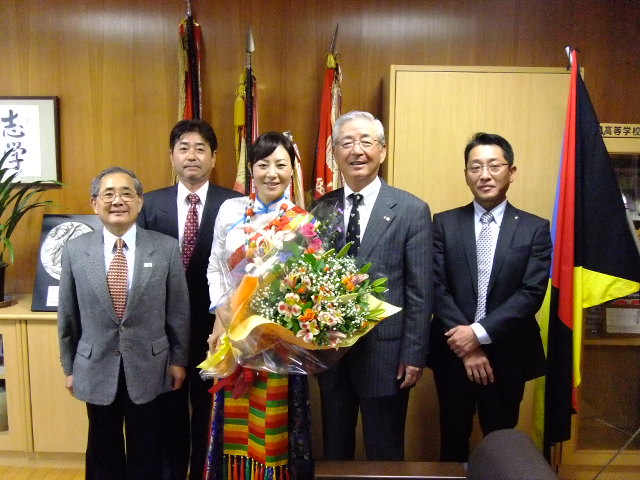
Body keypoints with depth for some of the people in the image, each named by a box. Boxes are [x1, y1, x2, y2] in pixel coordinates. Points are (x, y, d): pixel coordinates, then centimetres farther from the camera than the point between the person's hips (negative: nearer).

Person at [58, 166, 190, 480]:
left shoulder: (166, 248, -8)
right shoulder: (74, 250, -3)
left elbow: (178, 310, -3)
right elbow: (67, 315, 4)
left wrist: (178, 359, 0)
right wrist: (69, 367, 7)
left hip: (149, 367, -1)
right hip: (96, 368, 2)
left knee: (146, 452, 16)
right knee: (103, 451, 19)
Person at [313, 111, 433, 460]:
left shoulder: (411, 210, -7)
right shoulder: (321, 209, 3)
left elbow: (420, 291, -8)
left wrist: (413, 354, -10)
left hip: (385, 353, -3)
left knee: (384, 455, 15)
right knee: (333, 451, 21)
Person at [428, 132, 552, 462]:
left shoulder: (535, 228, -1)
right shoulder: (444, 223, 0)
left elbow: (532, 293, -10)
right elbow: (437, 287, -6)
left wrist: (479, 333, -17)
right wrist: (465, 343, -13)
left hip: (507, 355, 0)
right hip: (453, 352, 1)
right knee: (453, 440, 16)